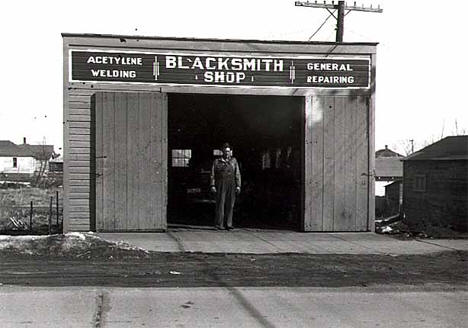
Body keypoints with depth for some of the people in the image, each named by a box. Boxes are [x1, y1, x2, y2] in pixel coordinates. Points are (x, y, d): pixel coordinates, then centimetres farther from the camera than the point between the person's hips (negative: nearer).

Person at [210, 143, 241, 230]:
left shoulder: (233, 161, 13)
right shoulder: (217, 161, 9)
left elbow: (237, 174, 10)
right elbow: (213, 174, 6)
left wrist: (238, 185, 1)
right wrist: (212, 185, -4)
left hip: (231, 185, 2)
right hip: (220, 185, -2)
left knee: (230, 205, 0)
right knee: (220, 204, -7)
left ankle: (228, 224, 4)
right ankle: (219, 224, -3)